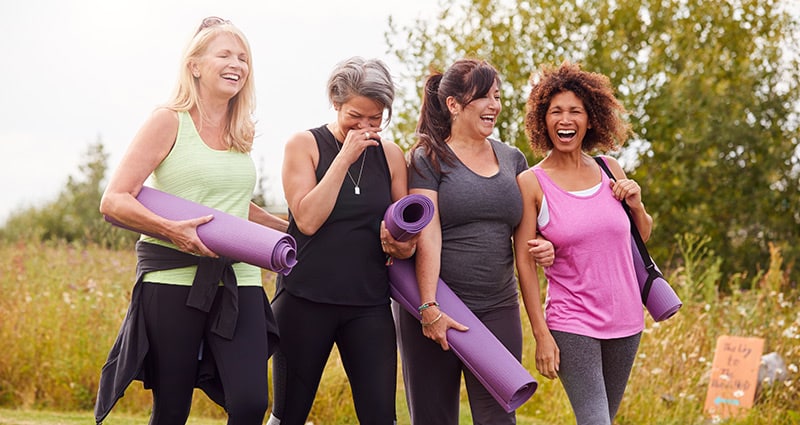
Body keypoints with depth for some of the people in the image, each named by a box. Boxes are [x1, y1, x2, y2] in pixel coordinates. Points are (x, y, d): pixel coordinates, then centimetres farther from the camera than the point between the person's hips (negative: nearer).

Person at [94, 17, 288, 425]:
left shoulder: (240, 133, 15)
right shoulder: (169, 121, -2)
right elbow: (113, 200, -8)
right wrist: (172, 229, -22)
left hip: (238, 280, 5)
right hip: (174, 280, -4)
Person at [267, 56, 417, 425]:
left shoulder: (391, 155, 9)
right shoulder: (303, 145, -1)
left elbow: (409, 236, 14)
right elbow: (307, 220, -13)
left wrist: (402, 245, -10)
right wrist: (344, 158, -15)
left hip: (369, 303, 2)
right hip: (306, 299, -2)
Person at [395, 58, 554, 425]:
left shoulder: (512, 159, 13)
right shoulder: (429, 158, -2)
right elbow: (427, 234, -12)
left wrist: (542, 249, -1)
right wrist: (429, 307, -20)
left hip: (498, 309, 4)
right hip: (437, 310, -3)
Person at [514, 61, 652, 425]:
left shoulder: (609, 170, 5)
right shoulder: (531, 183, -7)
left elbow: (644, 237, 18)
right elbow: (524, 262, -7)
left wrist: (636, 204, -3)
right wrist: (541, 335, -11)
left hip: (625, 320, 5)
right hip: (571, 323, -5)